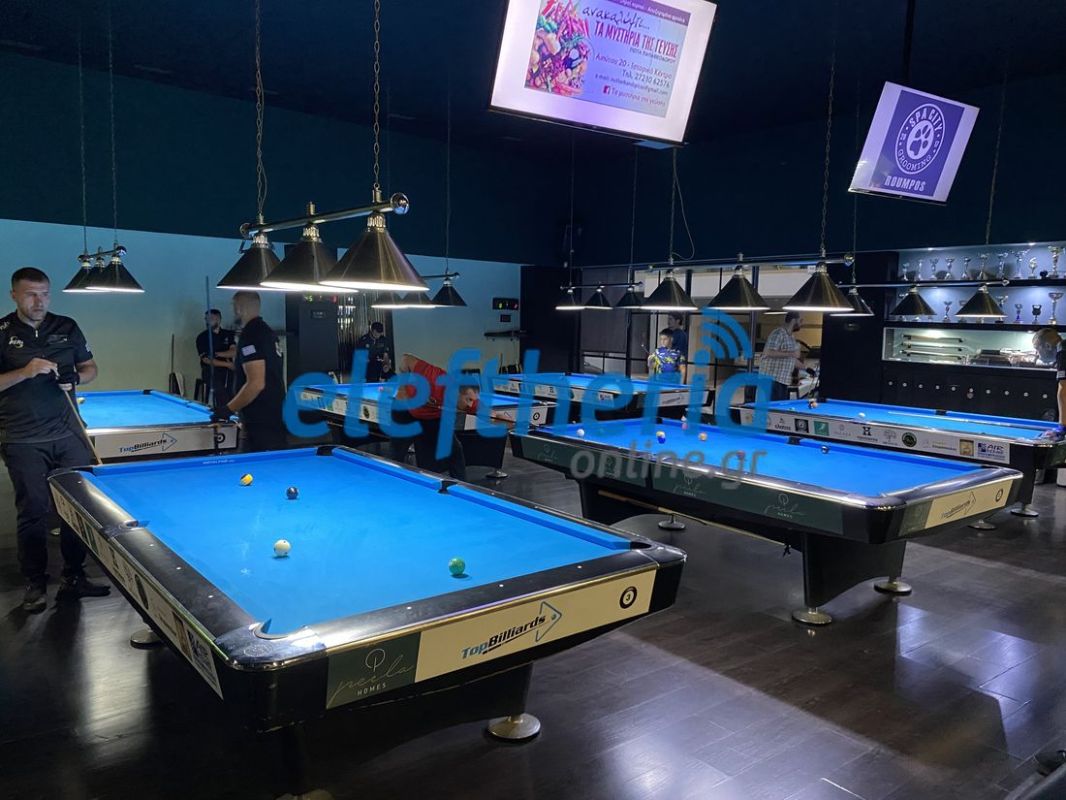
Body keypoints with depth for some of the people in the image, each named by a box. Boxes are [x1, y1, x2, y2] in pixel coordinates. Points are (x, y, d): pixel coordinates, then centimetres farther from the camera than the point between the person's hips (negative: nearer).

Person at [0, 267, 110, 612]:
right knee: (33, 512, 4)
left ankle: (74, 577, 17)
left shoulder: (67, 327, 7)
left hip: (69, 435, 3)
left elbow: (90, 368, 14)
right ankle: (35, 584, 18)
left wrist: (75, 378, -6)